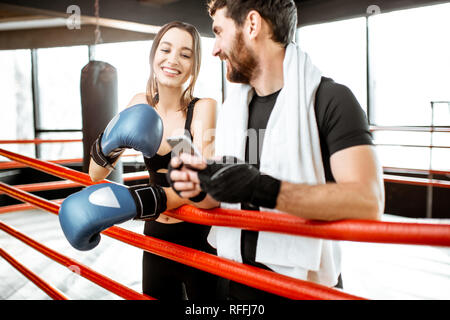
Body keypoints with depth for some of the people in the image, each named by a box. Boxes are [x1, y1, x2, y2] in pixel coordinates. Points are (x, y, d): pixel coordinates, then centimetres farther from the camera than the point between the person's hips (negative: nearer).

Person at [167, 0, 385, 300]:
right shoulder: (232, 108, 6)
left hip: (304, 285, -5)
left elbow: (368, 202, -26)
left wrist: (263, 188, -32)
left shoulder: (329, 98, -14)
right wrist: (199, 185, -13)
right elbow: (221, 198, 9)